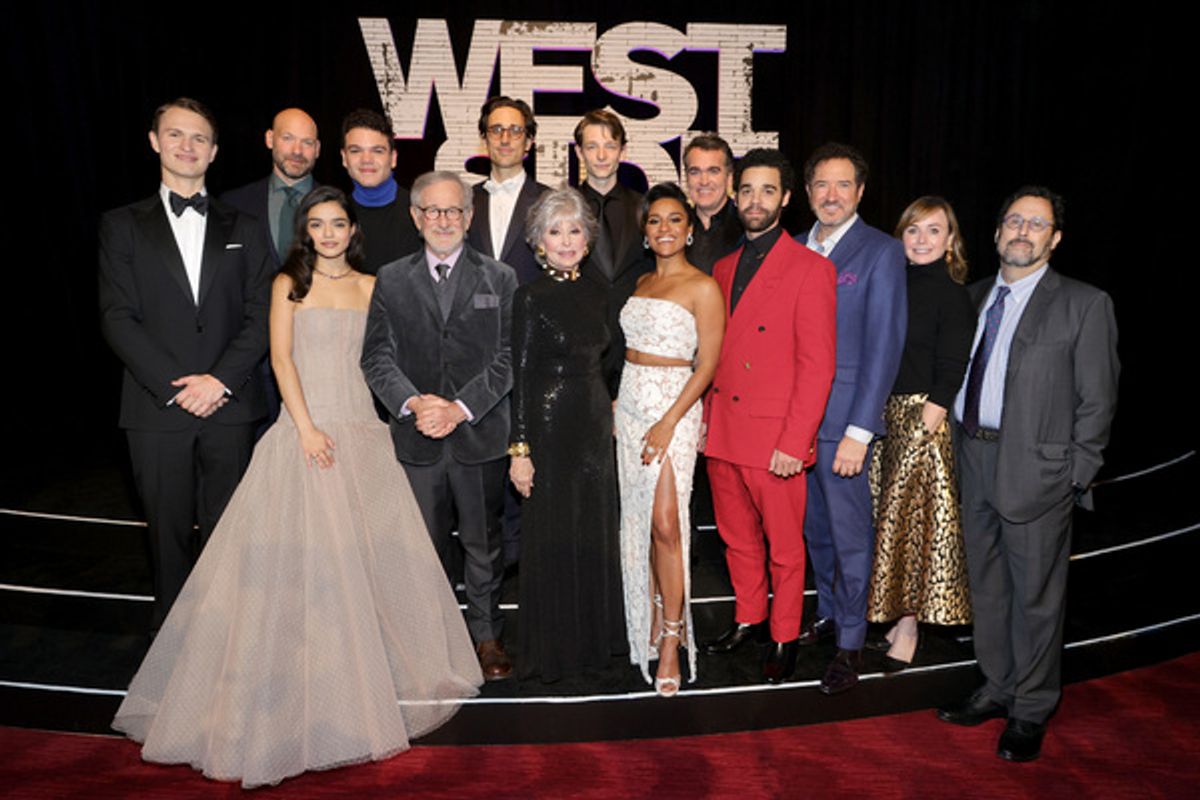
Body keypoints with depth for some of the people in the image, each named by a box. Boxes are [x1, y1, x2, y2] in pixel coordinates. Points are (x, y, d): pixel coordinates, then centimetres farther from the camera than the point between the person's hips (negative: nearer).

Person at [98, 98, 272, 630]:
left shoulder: (241, 228, 12)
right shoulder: (123, 226, 8)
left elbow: (261, 314, 3)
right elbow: (117, 318, -1)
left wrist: (221, 378, -10)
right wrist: (174, 386, -11)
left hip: (229, 406, 1)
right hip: (157, 409, 0)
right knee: (169, 532, 7)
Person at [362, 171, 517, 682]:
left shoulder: (499, 279, 3)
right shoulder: (391, 281, 7)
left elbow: (506, 358, -4)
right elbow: (377, 357, 0)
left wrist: (460, 407, -16)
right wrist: (411, 402, -17)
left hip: (481, 435, -1)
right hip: (416, 439, 1)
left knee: (483, 544, 10)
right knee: (426, 546, 13)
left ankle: (487, 635, 26)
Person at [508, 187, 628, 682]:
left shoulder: (595, 295, 9)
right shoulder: (531, 298, -8)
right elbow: (520, 375, -10)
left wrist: (611, 412, 10)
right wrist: (519, 448, -13)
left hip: (595, 422, 6)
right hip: (550, 423, -6)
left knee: (595, 529, 13)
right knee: (552, 535, 3)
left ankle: (595, 635, 29)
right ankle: (554, 647, 18)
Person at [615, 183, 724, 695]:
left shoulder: (703, 288, -8)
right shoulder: (641, 284, 14)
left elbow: (707, 365, -11)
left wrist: (668, 422, -17)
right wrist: (620, 404, 8)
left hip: (674, 407, -7)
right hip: (630, 403, 7)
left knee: (665, 523, -10)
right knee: (640, 519, 9)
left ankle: (671, 642, 0)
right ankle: (654, 616, 24)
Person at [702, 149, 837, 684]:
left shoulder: (811, 269, -8)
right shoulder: (723, 268, 12)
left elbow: (818, 365, -12)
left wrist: (794, 442, -16)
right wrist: (706, 418, 6)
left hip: (774, 439, -6)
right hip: (721, 433, 6)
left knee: (784, 547, 8)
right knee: (737, 539, 18)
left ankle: (784, 637, 26)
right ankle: (748, 619, 37)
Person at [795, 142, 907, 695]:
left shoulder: (881, 252, -7)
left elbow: (884, 345, -12)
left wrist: (859, 431, -17)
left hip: (843, 419, -5)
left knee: (850, 534, 3)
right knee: (815, 527, 17)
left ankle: (851, 644, 17)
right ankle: (828, 614, 35)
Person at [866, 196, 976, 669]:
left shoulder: (951, 294, -6)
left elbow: (950, 372, -9)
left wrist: (926, 423, -16)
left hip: (923, 416, -5)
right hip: (880, 412, 5)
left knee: (912, 515, 0)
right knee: (881, 514, 10)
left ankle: (907, 623, 12)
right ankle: (883, 611, 24)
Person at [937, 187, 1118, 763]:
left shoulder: (1084, 305, -4)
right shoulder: (977, 296, 12)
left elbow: (1097, 402, -6)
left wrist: (1075, 479, -9)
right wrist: (960, 443, 3)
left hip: (1037, 468, -5)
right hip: (975, 459, 5)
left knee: (1036, 594, 5)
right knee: (986, 585, 16)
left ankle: (1031, 710, 22)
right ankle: (998, 688, 33)